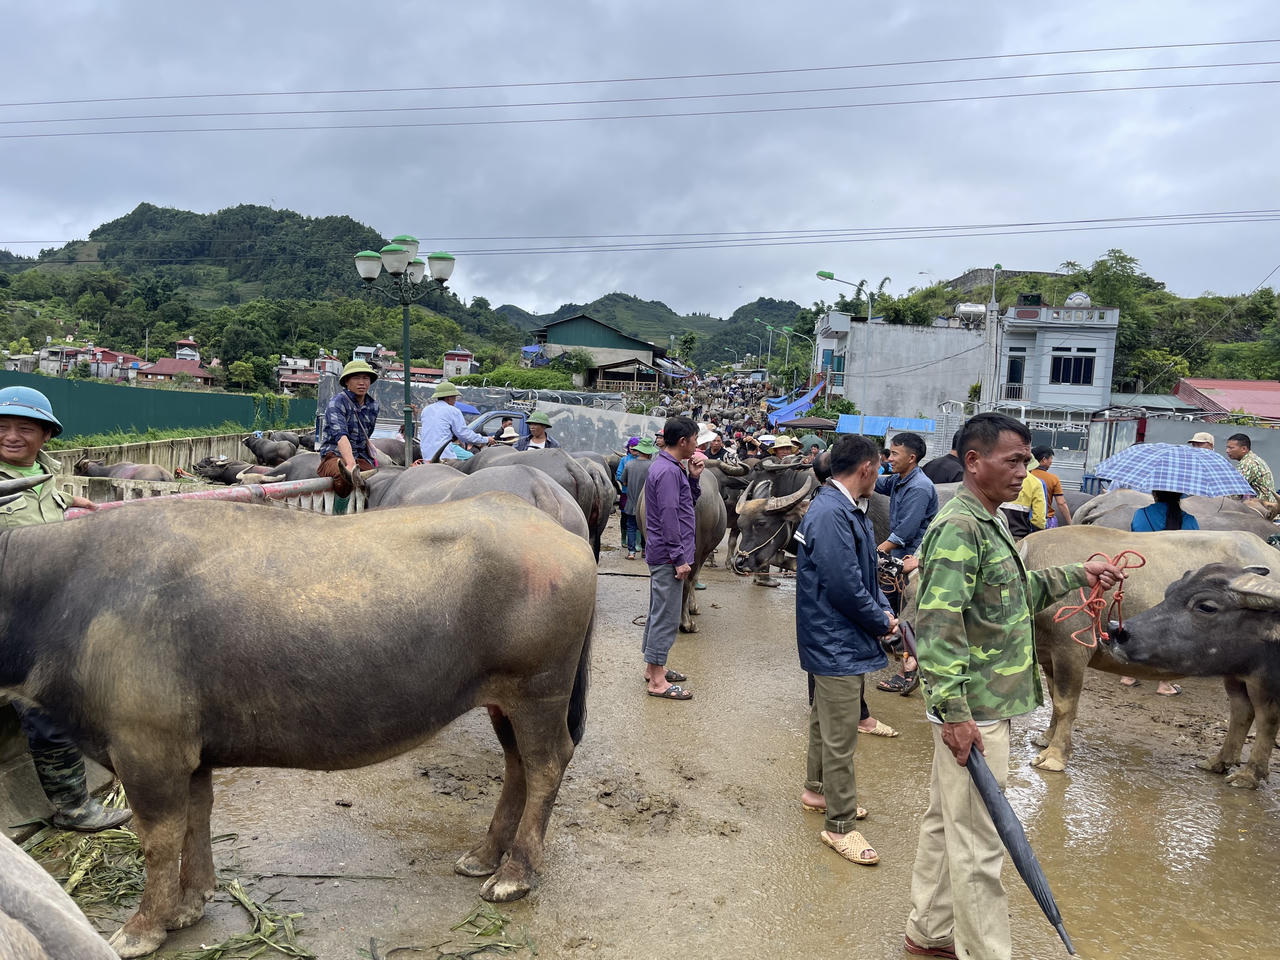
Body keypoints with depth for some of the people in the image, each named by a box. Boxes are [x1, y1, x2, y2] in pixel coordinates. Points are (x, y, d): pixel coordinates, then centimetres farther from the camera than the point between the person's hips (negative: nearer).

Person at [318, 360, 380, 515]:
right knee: (344, 478, -44)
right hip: (333, 456, -6)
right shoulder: (337, 402, -7)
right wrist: (350, 463, -42)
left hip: (362, 458, 6)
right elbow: (340, 434, -25)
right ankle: (338, 518, -58)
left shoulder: (373, 405, 14)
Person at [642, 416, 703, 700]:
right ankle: (657, 681, 1)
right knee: (666, 616, -5)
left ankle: (653, 667, 28)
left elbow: (688, 503, 19)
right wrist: (679, 559, -21)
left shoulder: (667, 466, 13)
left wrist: (694, 477, 4)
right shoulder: (668, 471, -19)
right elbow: (669, 517, -23)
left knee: (659, 613, 17)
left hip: (661, 554, 11)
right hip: (668, 555, -11)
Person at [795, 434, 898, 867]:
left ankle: (817, 790, 42)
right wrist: (882, 622, -11)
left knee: (826, 719, 24)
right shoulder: (831, 514, -25)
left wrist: (883, 610, -2)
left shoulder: (848, 510, 8)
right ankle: (840, 825, 12)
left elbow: (865, 572, 14)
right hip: (837, 642, -11)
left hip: (836, 640, 11)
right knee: (840, 735, 0)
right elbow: (845, 587, -26)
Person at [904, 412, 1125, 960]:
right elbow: (938, 624, -25)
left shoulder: (989, 523, 12)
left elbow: (1017, 596, 25)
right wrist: (954, 712, -26)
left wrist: (1075, 576, 17)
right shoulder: (960, 527, -19)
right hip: (974, 712, -10)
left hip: (984, 704, 10)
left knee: (946, 823, 20)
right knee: (978, 843, 2)